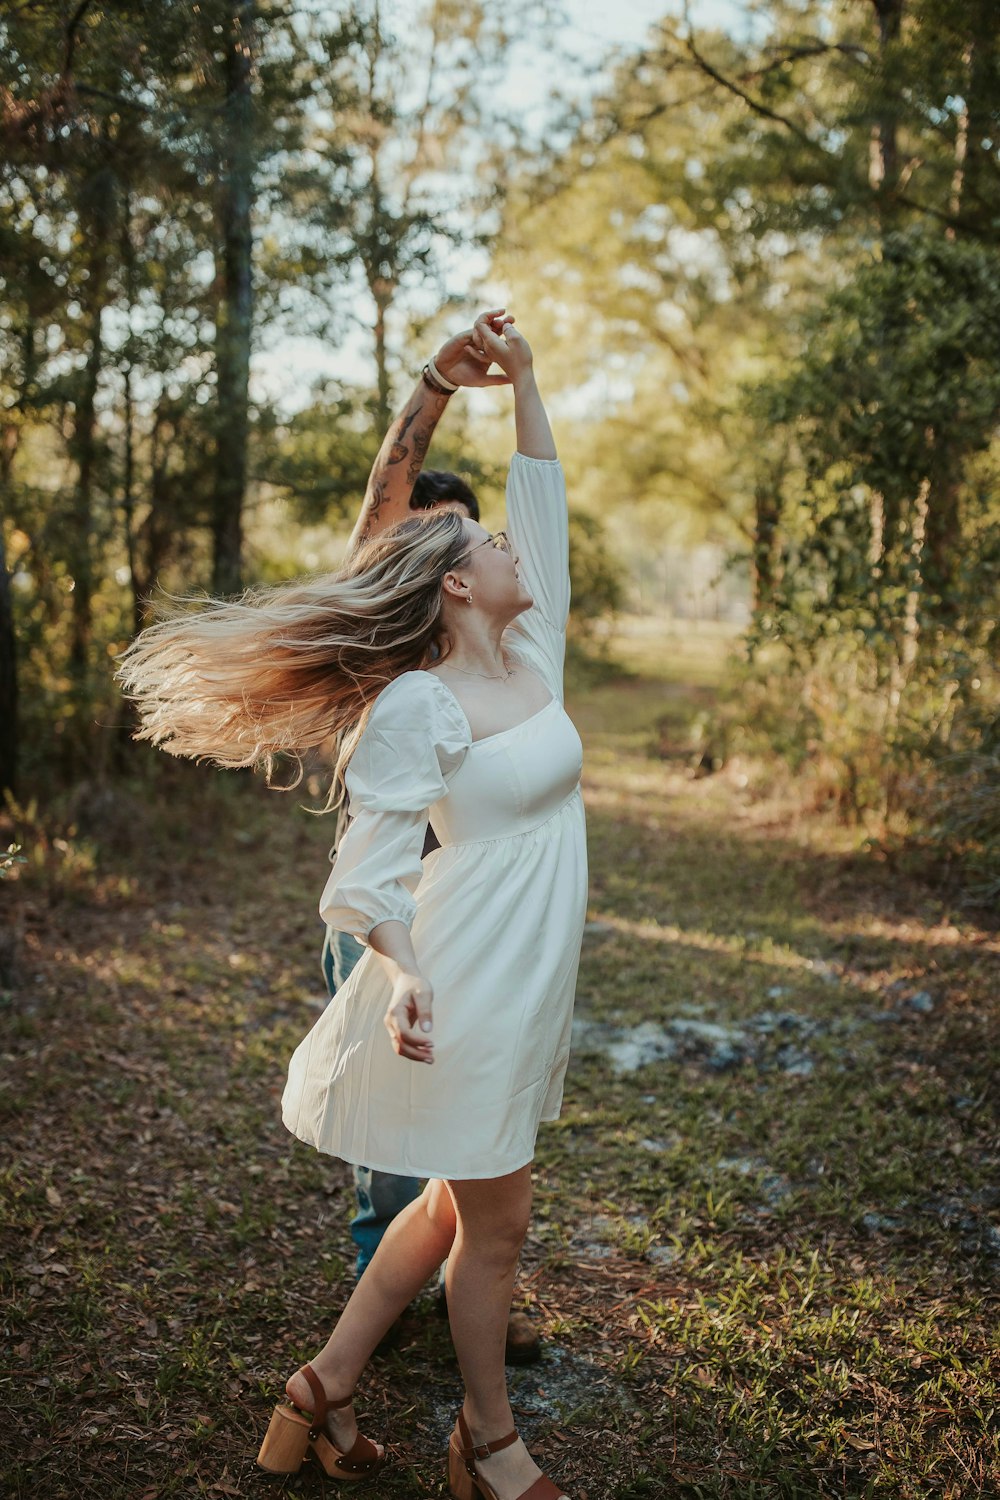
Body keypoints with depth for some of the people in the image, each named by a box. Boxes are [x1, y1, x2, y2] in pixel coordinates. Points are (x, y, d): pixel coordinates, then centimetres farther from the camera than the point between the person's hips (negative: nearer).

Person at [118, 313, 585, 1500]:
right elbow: (367, 867, -17)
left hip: (531, 980, 8)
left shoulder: (533, 654, 7)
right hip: (466, 980, -8)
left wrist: (522, 379, 12)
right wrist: (402, 970, -34)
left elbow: (544, 500, 14)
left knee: (456, 1203, 18)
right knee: (493, 1219, 7)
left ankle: (324, 1388, 32)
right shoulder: (417, 704, -15)